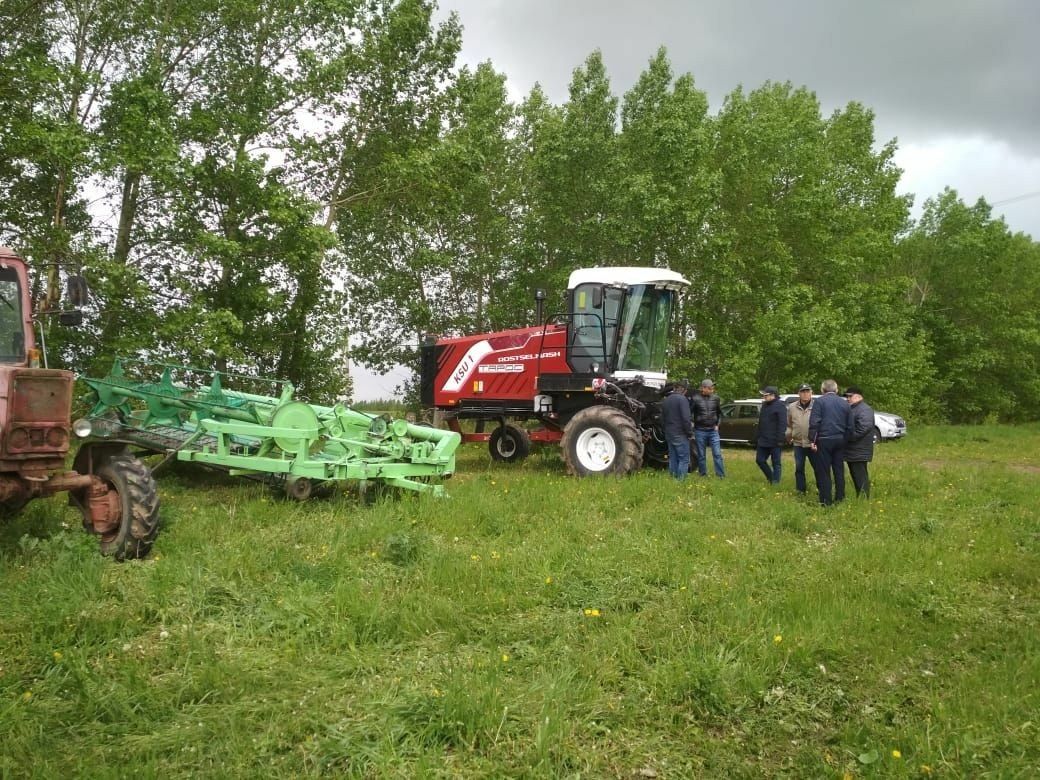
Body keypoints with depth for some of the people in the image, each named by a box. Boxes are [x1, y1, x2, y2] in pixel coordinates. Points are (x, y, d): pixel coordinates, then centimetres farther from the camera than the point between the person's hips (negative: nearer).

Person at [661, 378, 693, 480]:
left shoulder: (665, 400, 12)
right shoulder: (682, 399, -13)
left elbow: (662, 419, 19)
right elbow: (686, 419, -18)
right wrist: (690, 433, -9)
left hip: (669, 435, 8)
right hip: (680, 435, -7)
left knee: (672, 459, 13)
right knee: (684, 459, -3)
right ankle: (681, 480, -7)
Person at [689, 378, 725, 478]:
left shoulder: (715, 398, 4)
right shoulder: (695, 399, -6)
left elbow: (719, 413, 16)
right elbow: (689, 413, -2)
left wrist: (717, 424, 8)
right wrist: (692, 426, -6)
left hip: (713, 431, 2)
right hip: (700, 431, -2)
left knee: (717, 454, -2)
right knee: (701, 455, 7)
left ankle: (721, 475, 3)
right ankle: (703, 475, 18)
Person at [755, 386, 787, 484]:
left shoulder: (780, 406, -12)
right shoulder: (765, 405, 14)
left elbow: (783, 424, -18)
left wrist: (780, 439, -22)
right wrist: (759, 436, 16)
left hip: (774, 442, -8)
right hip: (763, 440, 8)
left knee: (776, 463, 2)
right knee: (760, 460, 10)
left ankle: (775, 482, 9)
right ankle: (770, 478, 27)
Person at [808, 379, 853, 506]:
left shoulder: (819, 401, -5)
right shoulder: (845, 403, 11)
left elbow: (814, 423, -13)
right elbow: (849, 426, 11)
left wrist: (812, 440, -9)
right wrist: (845, 440, 17)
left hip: (824, 440, -5)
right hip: (840, 440, 5)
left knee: (824, 471, -1)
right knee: (839, 470, 13)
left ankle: (826, 501, 0)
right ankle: (839, 498, 19)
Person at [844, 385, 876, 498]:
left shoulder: (864, 410, -13)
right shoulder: (851, 409, 18)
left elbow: (864, 428, -25)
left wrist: (848, 437, -20)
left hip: (859, 451, -10)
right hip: (852, 450, 10)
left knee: (860, 477, -7)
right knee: (855, 476, 14)